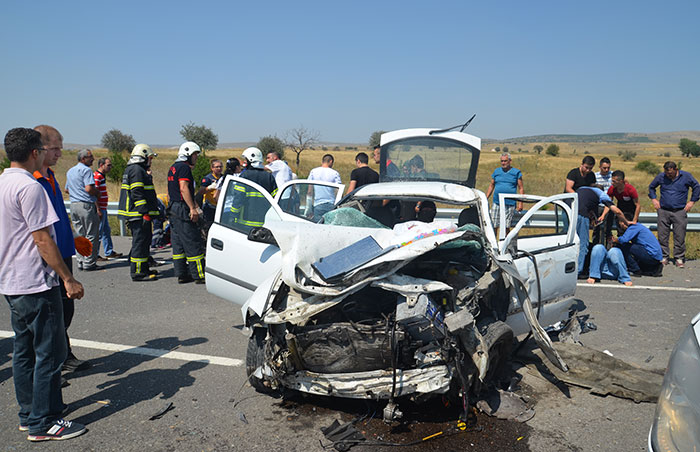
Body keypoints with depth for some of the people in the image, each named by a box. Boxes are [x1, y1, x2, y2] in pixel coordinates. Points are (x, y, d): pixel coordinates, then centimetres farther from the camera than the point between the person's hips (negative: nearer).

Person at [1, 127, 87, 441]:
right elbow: (42, 239, -20)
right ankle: (44, 424, 6)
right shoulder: (29, 187, -17)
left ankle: (28, 416, 26)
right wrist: (68, 278, -15)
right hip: (35, 285, -10)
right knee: (49, 353, -1)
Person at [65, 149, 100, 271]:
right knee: (91, 236, -1)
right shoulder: (86, 170, -11)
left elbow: (67, 189, 24)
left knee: (80, 235, 14)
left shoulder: (70, 171, 18)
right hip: (87, 205, -8)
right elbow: (89, 188, -20)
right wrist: (97, 193, -3)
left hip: (74, 205, 8)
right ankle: (89, 263, 0)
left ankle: (80, 262, 15)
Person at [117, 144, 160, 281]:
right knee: (140, 242, -8)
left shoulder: (130, 169, 22)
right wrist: (145, 213, -22)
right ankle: (138, 272, -6)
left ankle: (144, 268, 26)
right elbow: (137, 193, -21)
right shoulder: (137, 170, -13)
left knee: (141, 242, 17)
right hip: (139, 214, -11)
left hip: (134, 214, 11)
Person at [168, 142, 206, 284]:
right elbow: (184, 188, -21)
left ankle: (181, 275, 15)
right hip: (182, 209, -10)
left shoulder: (173, 167, 19)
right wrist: (192, 208, -23)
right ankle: (199, 275, -3)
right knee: (194, 244, -6)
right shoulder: (184, 167, -11)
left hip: (173, 208, 10)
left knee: (178, 244, 11)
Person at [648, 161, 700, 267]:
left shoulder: (686, 176, 2)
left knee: (679, 237, -1)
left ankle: (679, 258, 10)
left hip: (680, 212, -1)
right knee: (662, 236, 2)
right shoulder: (661, 176, 5)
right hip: (663, 211, 2)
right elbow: (651, 187, 21)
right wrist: (654, 199, 9)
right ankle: (664, 257, 14)